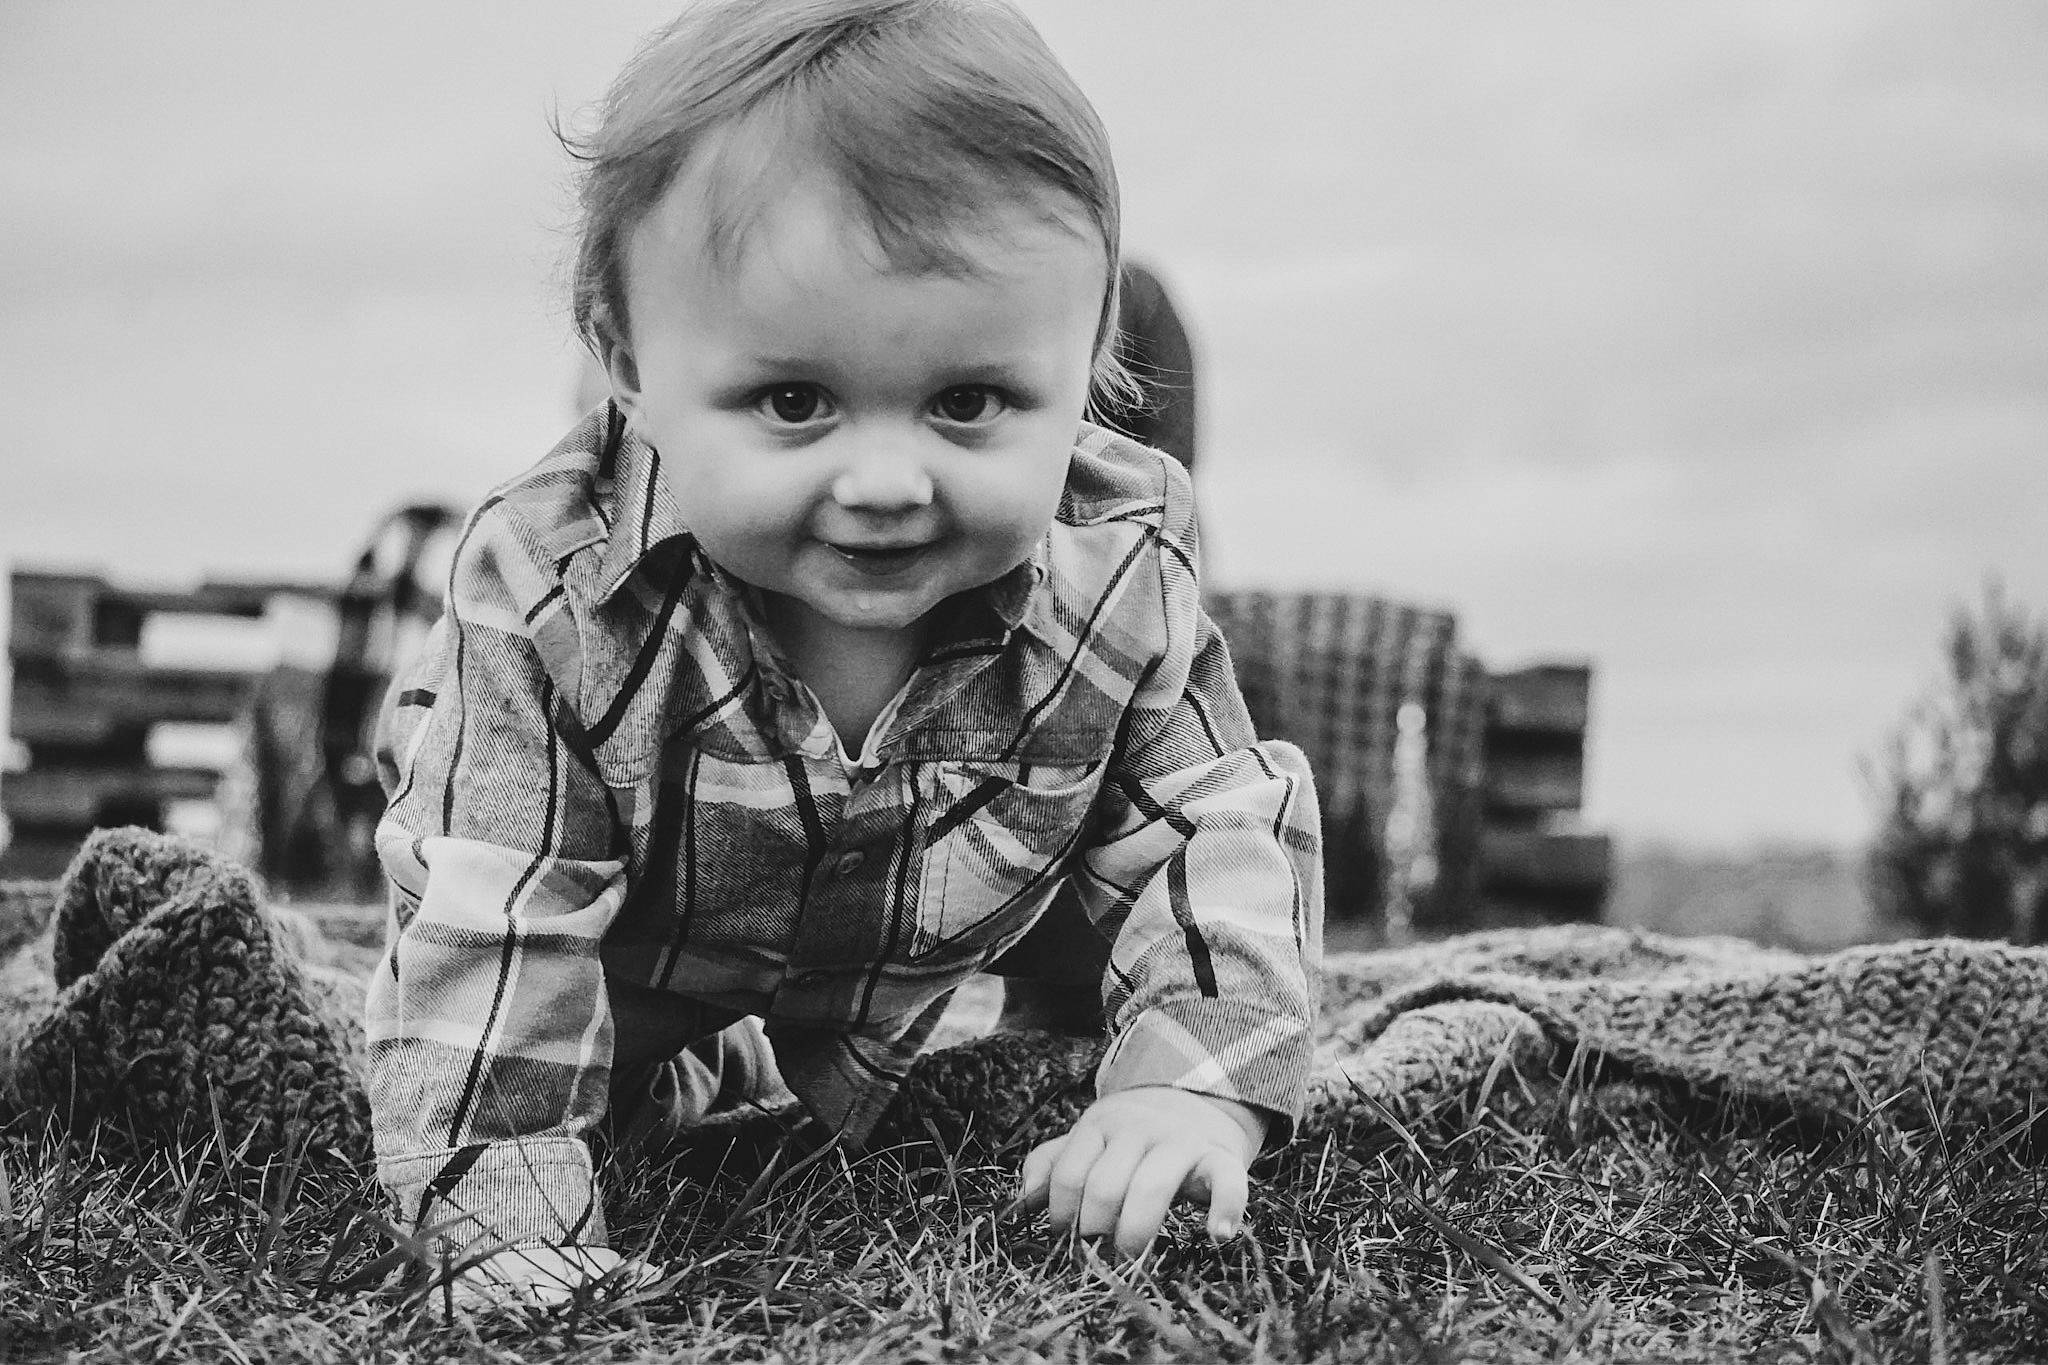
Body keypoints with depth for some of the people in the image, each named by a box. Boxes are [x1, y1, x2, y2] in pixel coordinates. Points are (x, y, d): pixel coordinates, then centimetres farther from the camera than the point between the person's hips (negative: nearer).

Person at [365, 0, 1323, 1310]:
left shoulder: (1124, 578, -30)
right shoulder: (550, 611, -38)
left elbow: (1210, 834, -18)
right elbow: (491, 948, -34)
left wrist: (1203, 1079, -33)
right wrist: (532, 1257, -36)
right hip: (636, 1011, -2)